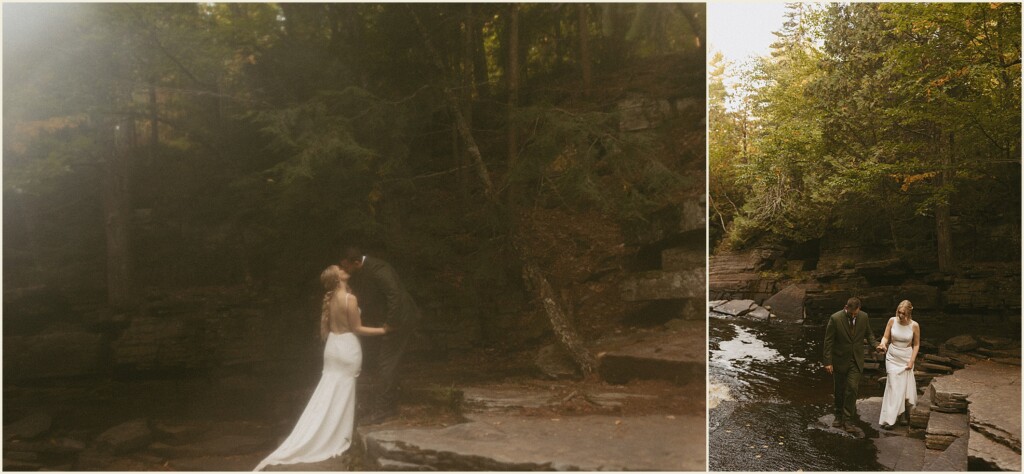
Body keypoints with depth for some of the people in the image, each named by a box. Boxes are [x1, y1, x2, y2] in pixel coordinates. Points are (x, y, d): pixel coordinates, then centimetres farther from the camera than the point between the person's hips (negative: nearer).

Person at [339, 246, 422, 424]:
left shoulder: (377, 269, -25)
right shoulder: (360, 272, 5)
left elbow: (394, 295, -31)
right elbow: (359, 296, 14)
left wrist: (391, 323, -25)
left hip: (400, 320, -10)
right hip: (390, 320, 10)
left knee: (386, 364, -5)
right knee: (387, 363, 17)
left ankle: (383, 409, 3)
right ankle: (389, 405, 28)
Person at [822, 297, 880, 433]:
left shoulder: (864, 317, -6)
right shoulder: (835, 318, -16)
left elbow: (869, 333, 11)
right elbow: (828, 341, -12)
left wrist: (875, 345, -10)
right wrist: (828, 362, -14)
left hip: (856, 361, 1)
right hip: (839, 360, -1)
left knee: (852, 388, -7)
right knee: (839, 390, 11)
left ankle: (848, 420, 1)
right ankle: (839, 416, 30)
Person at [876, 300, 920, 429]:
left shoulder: (914, 325, -10)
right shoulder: (892, 321, -8)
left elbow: (916, 345, 0)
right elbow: (886, 337, -1)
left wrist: (911, 361, -5)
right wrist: (883, 343, -24)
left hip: (906, 359, 0)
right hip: (892, 358, 0)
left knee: (905, 387, 2)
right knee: (893, 387, -4)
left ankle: (906, 413, 28)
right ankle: (888, 419, -2)